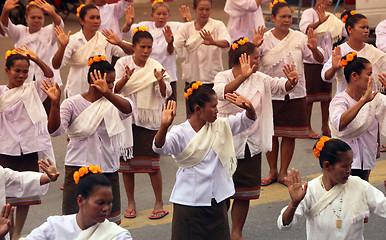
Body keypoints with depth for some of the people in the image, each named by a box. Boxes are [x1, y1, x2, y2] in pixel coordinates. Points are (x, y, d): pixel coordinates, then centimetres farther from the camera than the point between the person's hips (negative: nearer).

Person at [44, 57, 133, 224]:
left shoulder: (112, 103, 3)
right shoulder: (72, 104, -3)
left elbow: (127, 109, -21)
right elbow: (55, 130, -15)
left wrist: (107, 93, -38)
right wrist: (55, 103, -30)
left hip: (108, 167, 3)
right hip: (78, 166, -2)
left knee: (113, 219, 11)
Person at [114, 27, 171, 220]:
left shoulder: (155, 67, -3)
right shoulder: (123, 63, 0)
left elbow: (165, 94, -9)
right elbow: (114, 89, -9)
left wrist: (160, 81, -29)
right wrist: (126, 78, -27)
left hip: (149, 119, -1)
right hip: (125, 116, 2)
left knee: (152, 162, -3)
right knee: (126, 161, 6)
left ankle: (159, 204, 9)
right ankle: (131, 203, 20)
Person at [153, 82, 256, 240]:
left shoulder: (220, 126, 4)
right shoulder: (180, 133, -13)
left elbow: (247, 120, 4)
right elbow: (159, 147, -27)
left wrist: (249, 108, -19)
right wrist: (164, 126, -45)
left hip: (217, 200, 5)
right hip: (189, 202, -5)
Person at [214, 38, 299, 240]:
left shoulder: (259, 79, 6)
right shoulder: (223, 77, -10)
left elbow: (279, 86, -2)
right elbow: (222, 92, -31)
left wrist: (291, 81, -25)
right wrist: (243, 76, -46)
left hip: (251, 144, 4)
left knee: (244, 192, 8)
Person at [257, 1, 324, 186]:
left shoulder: (300, 38, 0)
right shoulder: (265, 39, -4)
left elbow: (319, 60, 0)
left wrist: (314, 49, -21)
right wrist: (254, 46, -30)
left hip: (295, 94, 1)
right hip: (270, 93, -1)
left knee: (289, 134, 5)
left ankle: (283, 172, 17)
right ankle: (272, 171, 22)